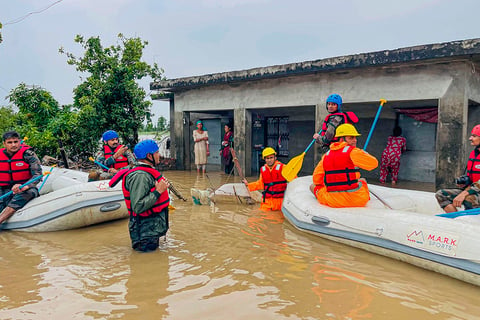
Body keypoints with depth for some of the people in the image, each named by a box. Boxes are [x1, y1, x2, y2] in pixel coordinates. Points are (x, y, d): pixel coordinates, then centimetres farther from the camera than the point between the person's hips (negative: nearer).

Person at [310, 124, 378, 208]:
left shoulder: (326, 155, 6)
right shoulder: (352, 151, -10)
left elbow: (316, 180, 8)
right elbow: (374, 163, -5)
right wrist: (364, 153, 14)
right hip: (357, 200, -2)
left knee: (313, 186, 26)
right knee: (363, 181, 32)